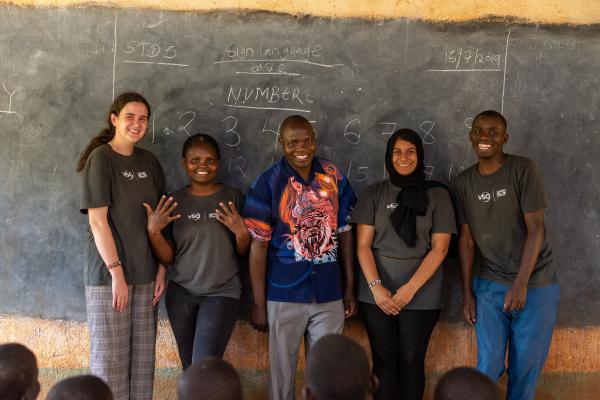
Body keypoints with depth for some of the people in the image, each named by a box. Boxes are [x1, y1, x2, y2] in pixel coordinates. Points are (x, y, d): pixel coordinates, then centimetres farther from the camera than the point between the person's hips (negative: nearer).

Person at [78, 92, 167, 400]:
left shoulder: (149, 162, 9)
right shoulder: (101, 158, -7)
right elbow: (97, 221, -13)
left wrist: (161, 269, 3)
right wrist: (116, 271, -16)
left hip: (145, 275, 5)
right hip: (109, 274, -5)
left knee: (143, 358, 8)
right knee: (109, 359, 1)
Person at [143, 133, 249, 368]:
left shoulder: (232, 198, -1)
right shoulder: (174, 202, 2)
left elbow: (243, 252, 4)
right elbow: (167, 257, 1)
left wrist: (241, 232, -16)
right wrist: (153, 230, -15)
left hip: (221, 293, -2)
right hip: (181, 293, 2)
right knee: (189, 368, 12)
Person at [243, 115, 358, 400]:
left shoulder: (334, 176, 1)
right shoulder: (267, 184, -9)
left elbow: (345, 233, 7)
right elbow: (258, 246, -6)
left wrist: (350, 288, 6)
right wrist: (258, 303, -6)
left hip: (329, 294, 3)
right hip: (285, 296, -2)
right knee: (283, 369, 11)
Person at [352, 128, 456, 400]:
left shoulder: (437, 195, 1)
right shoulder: (373, 194, 4)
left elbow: (439, 248, -4)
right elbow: (363, 245, 0)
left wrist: (410, 289, -13)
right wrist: (376, 287, -13)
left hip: (422, 295, -1)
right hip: (377, 293, 1)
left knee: (411, 362, 4)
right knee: (384, 361, 5)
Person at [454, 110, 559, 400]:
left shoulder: (524, 170, -10)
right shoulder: (464, 182, 3)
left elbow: (535, 229, -14)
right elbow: (467, 239, 5)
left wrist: (521, 284, -19)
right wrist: (467, 292, 3)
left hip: (535, 284, -2)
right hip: (489, 286, 3)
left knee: (526, 366, 5)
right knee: (488, 366, -1)